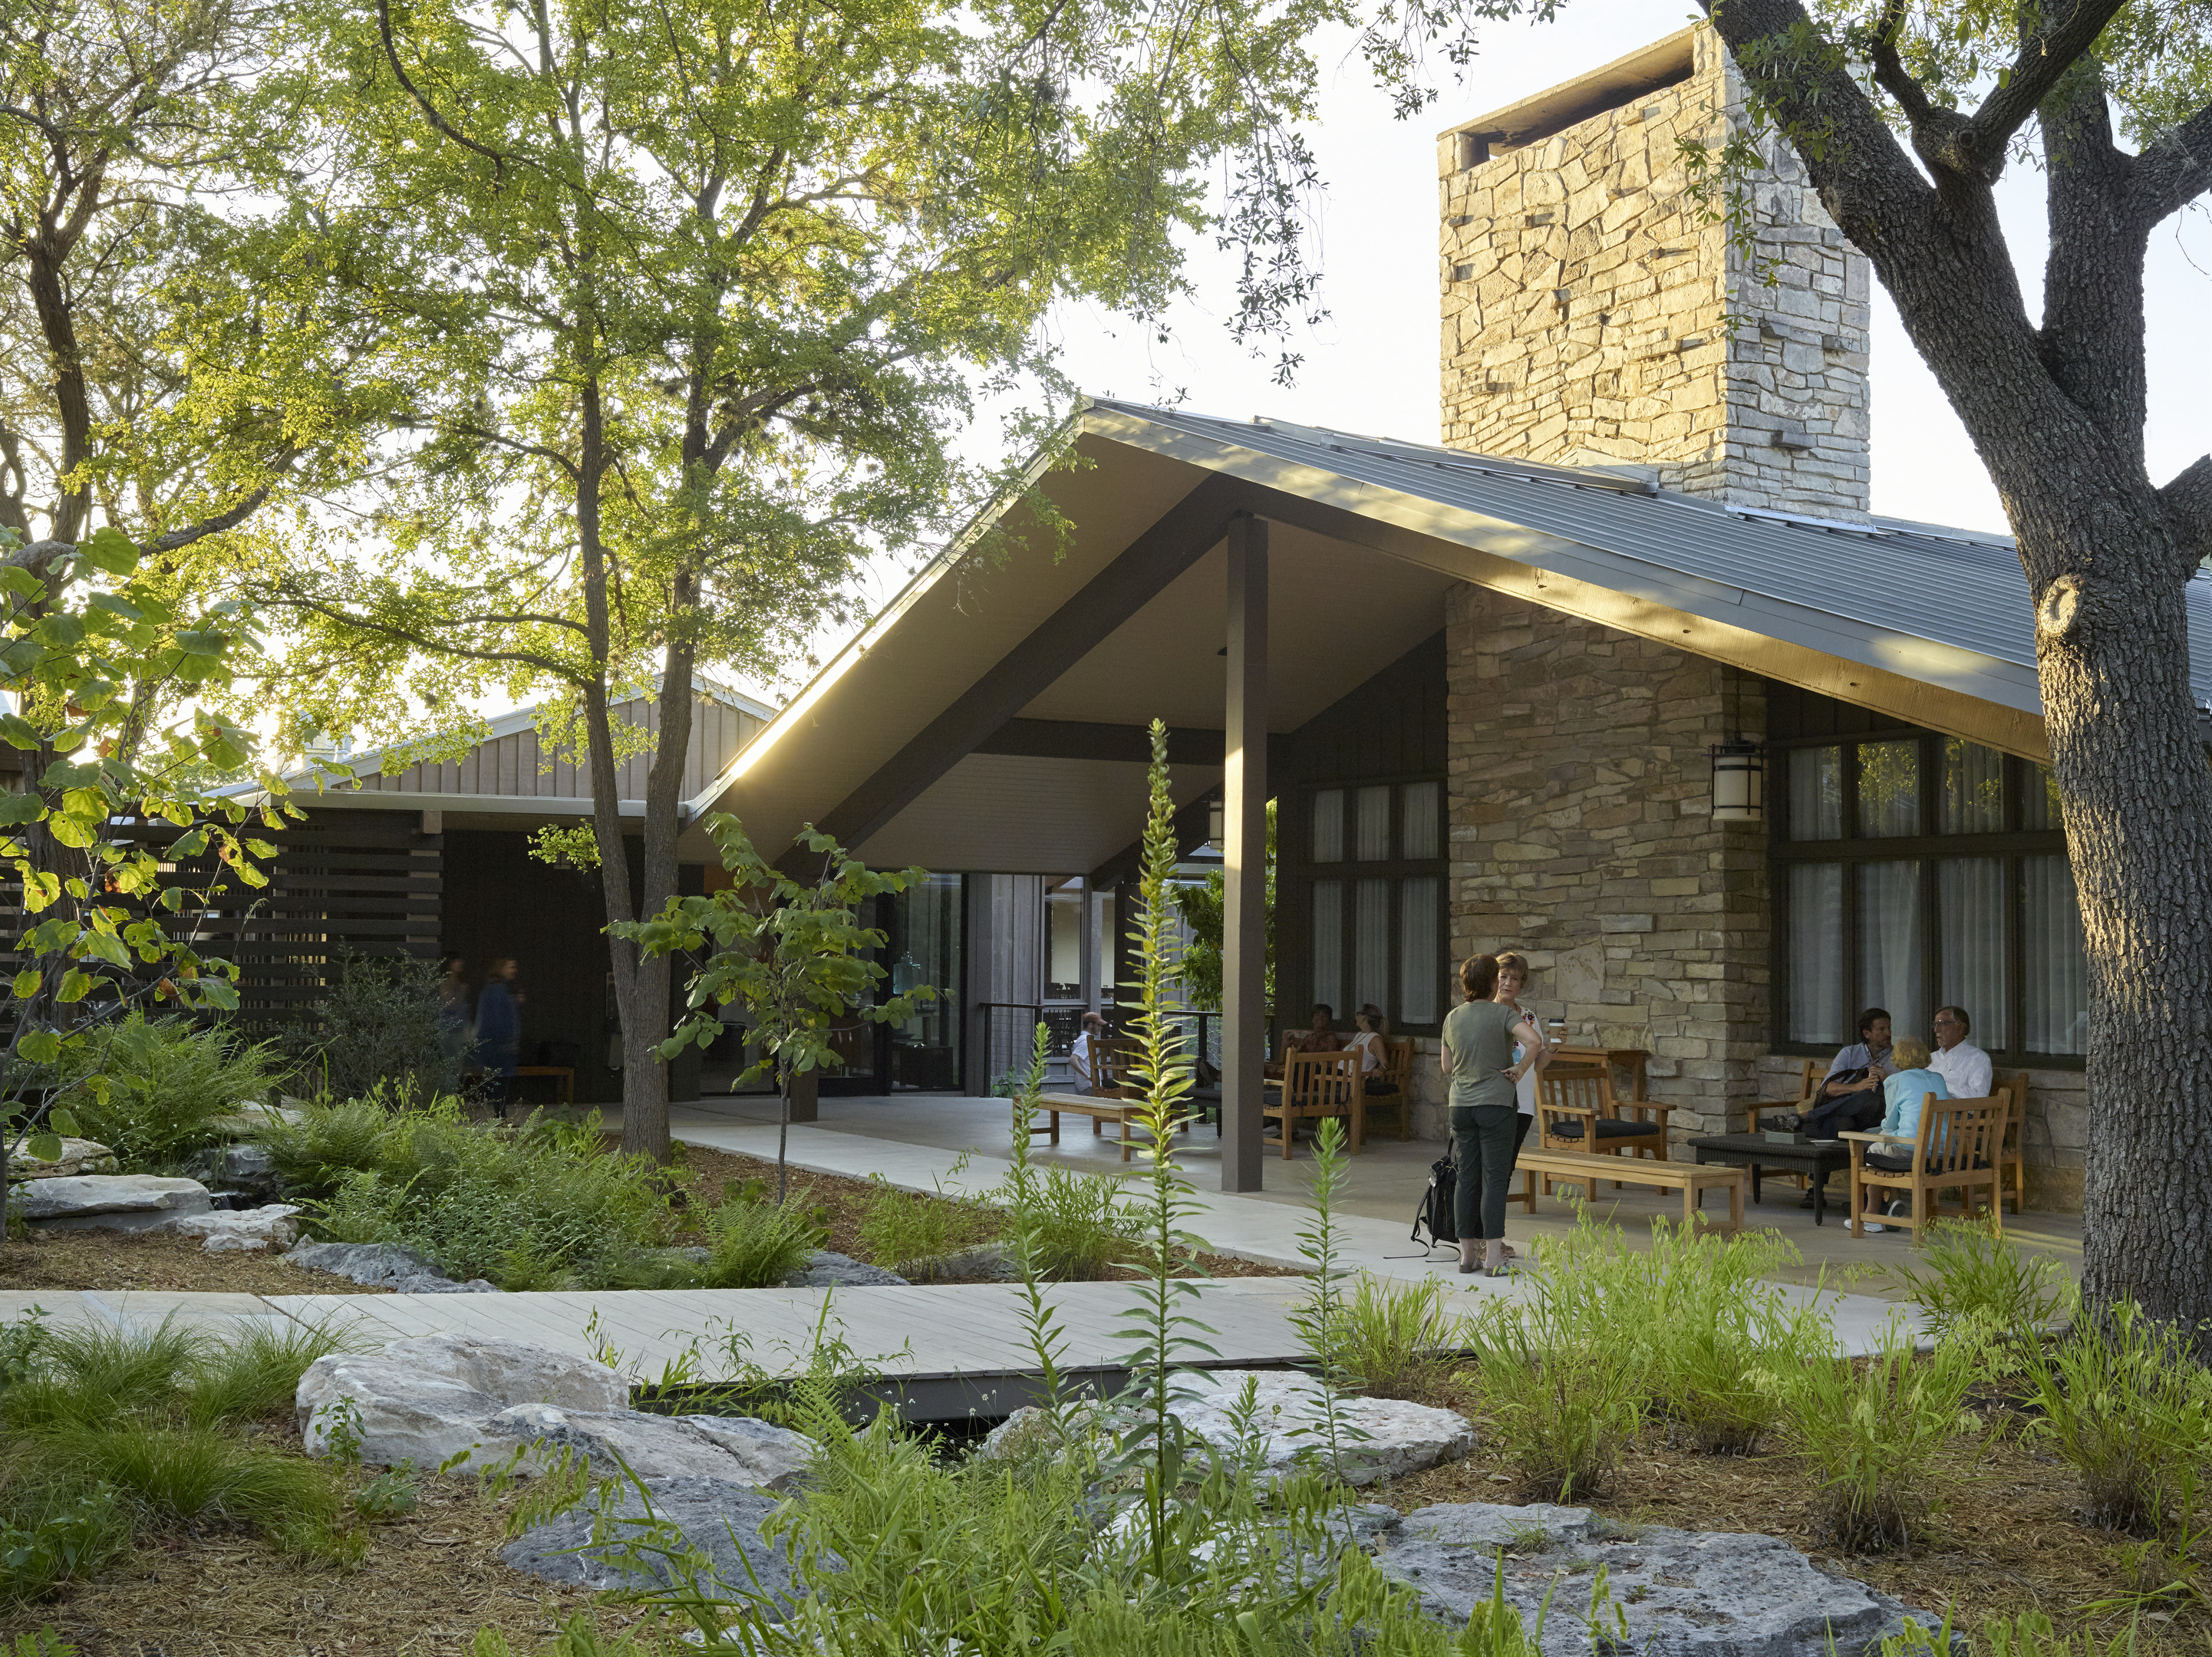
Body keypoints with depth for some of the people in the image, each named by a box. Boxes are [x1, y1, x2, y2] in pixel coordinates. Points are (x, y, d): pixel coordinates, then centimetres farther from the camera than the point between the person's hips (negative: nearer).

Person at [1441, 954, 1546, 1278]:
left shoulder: (1452, 1017, 9)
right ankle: (1493, 1257, -5)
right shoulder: (1502, 1013, -6)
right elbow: (1534, 1040, -23)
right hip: (1495, 1103, -5)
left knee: (1466, 1179, 8)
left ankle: (1467, 1254, 11)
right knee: (1495, 1179, -3)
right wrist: (1520, 1070, -10)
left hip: (1460, 1105, 5)